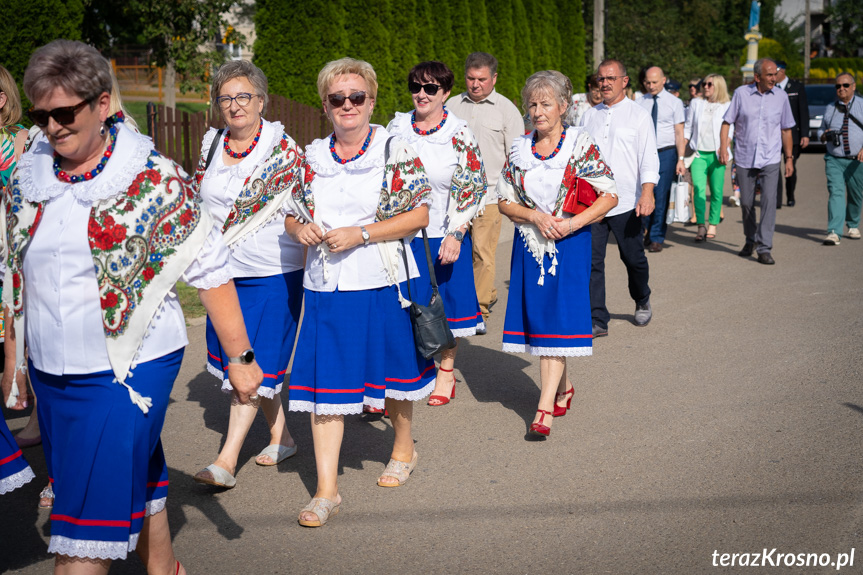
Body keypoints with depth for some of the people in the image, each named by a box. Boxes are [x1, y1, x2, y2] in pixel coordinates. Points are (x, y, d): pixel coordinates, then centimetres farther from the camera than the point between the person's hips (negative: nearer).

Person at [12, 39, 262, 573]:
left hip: (128, 370, -5)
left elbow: (212, 272, -8)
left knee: (89, 518, -6)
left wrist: (241, 358, -6)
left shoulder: (155, 180, -12)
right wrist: (15, 357, 17)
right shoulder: (27, 177, 4)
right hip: (50, 369, 5)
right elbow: (16, 273, 15)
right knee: (138, 488, 20)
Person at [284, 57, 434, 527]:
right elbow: (292, 215, 17)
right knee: (324, 381, -1)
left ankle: (403, 447, 42)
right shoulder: (312, 157, 9)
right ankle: (326, 489, 5)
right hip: (325, 286, 3)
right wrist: (299, 228, -7)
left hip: (381, 283, -3)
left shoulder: (395, 150, -4)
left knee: (390, 370, 14)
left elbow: (418, 215, -9)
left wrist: (359, 234, -17)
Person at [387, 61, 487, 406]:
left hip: (444, 236, -2)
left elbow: (472, 188, -5)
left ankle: (446, 372, 24)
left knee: (447, 301, 7)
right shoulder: (396, 127, 6)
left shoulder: (460, 134, -4)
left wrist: (456, 235, -14)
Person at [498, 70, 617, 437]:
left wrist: (573, 223, -17)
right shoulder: (519, 149, 7)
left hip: (569, 243, -4)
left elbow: (610, 196, -5)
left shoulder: (580, 146, -3)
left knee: (557, 319, -9)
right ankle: (563, 387, 27)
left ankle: (546, 406, -9)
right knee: (537, 318, 7)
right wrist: (536, 216, -11)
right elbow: (505, 202, 7)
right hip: (530, 243, 4)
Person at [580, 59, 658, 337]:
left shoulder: (638, 115, 3)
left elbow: (649, 158, -3)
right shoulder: (589, 116, 13)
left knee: (633, 259, 8)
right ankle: (597, 320, 2)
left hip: (626, 202, -2)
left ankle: (642, 302, 36)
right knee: (591, 261, -4)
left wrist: (647, 194, -16)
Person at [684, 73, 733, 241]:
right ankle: (701, 226, -17)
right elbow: (687, 128, 15)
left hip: (716, 154, -1)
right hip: (698, 153, 1)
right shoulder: (696, 104, 13)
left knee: (716, 191, 1)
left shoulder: (727, 106, 6)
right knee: (699, 188, -13)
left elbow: (728, 130, 2)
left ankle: (713, 226, 12)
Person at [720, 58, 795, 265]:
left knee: (769, 200, -13)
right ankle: (750, 240, 32)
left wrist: (789, 157, 11)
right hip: (744, 158, 0)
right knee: (746, 202, 9)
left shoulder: (781, 96, 4)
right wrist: (723, 147, -10)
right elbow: (727, 122, 2)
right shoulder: (741, 93, -1)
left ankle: (764, 248, -10)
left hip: (770, 159, 0)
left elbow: (786, 129, 11)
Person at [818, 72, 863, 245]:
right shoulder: (830, 109, 12)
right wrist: (824, 135, -4)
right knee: (835, 193, -15)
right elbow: (821, 131, 21)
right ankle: (833, 233, -24)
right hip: (834, 160, 1)